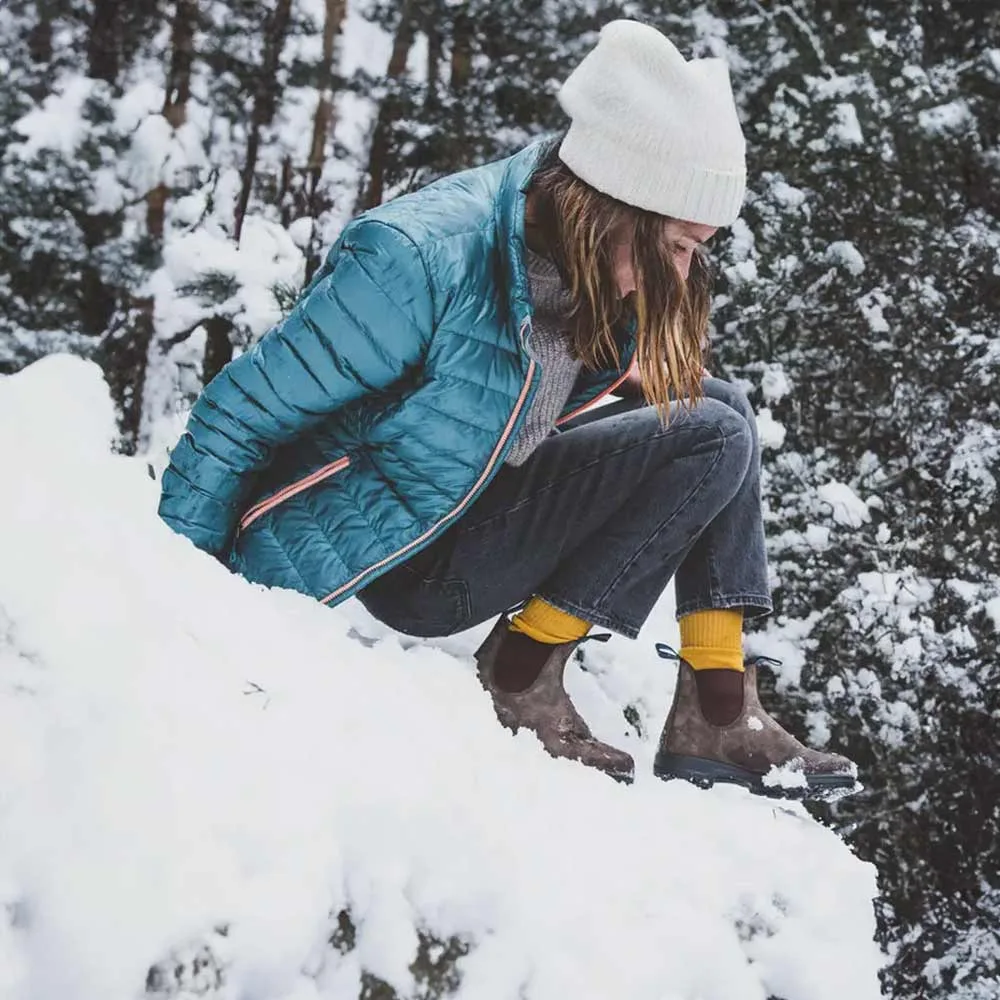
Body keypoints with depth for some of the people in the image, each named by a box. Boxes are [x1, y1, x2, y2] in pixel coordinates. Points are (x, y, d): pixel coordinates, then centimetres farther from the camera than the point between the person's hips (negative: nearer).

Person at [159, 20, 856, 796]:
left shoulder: (594, 267, -5)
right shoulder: (418, 262, -29)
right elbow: (239, 416, -21)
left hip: (486, 505, 8)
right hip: (408, 566, -8)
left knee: (719, 410, -1)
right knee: (712, 441, -15)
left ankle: (719, 710, -4)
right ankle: (520, 675, -10)